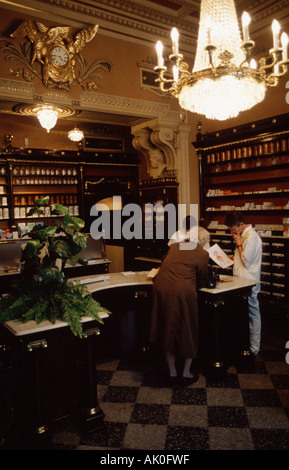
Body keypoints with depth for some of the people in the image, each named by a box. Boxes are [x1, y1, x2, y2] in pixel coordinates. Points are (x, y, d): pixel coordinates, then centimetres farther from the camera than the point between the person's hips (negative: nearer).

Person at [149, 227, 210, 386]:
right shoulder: (202, 254, 2)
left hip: (161, 288, 5)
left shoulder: (174, 246, 15)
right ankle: (186, 373, 27)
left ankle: (172, 373, 29)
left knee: (167, 330, 17)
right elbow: (202, 282, 6)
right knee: (187, 331, 15)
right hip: (182, 292, -4)